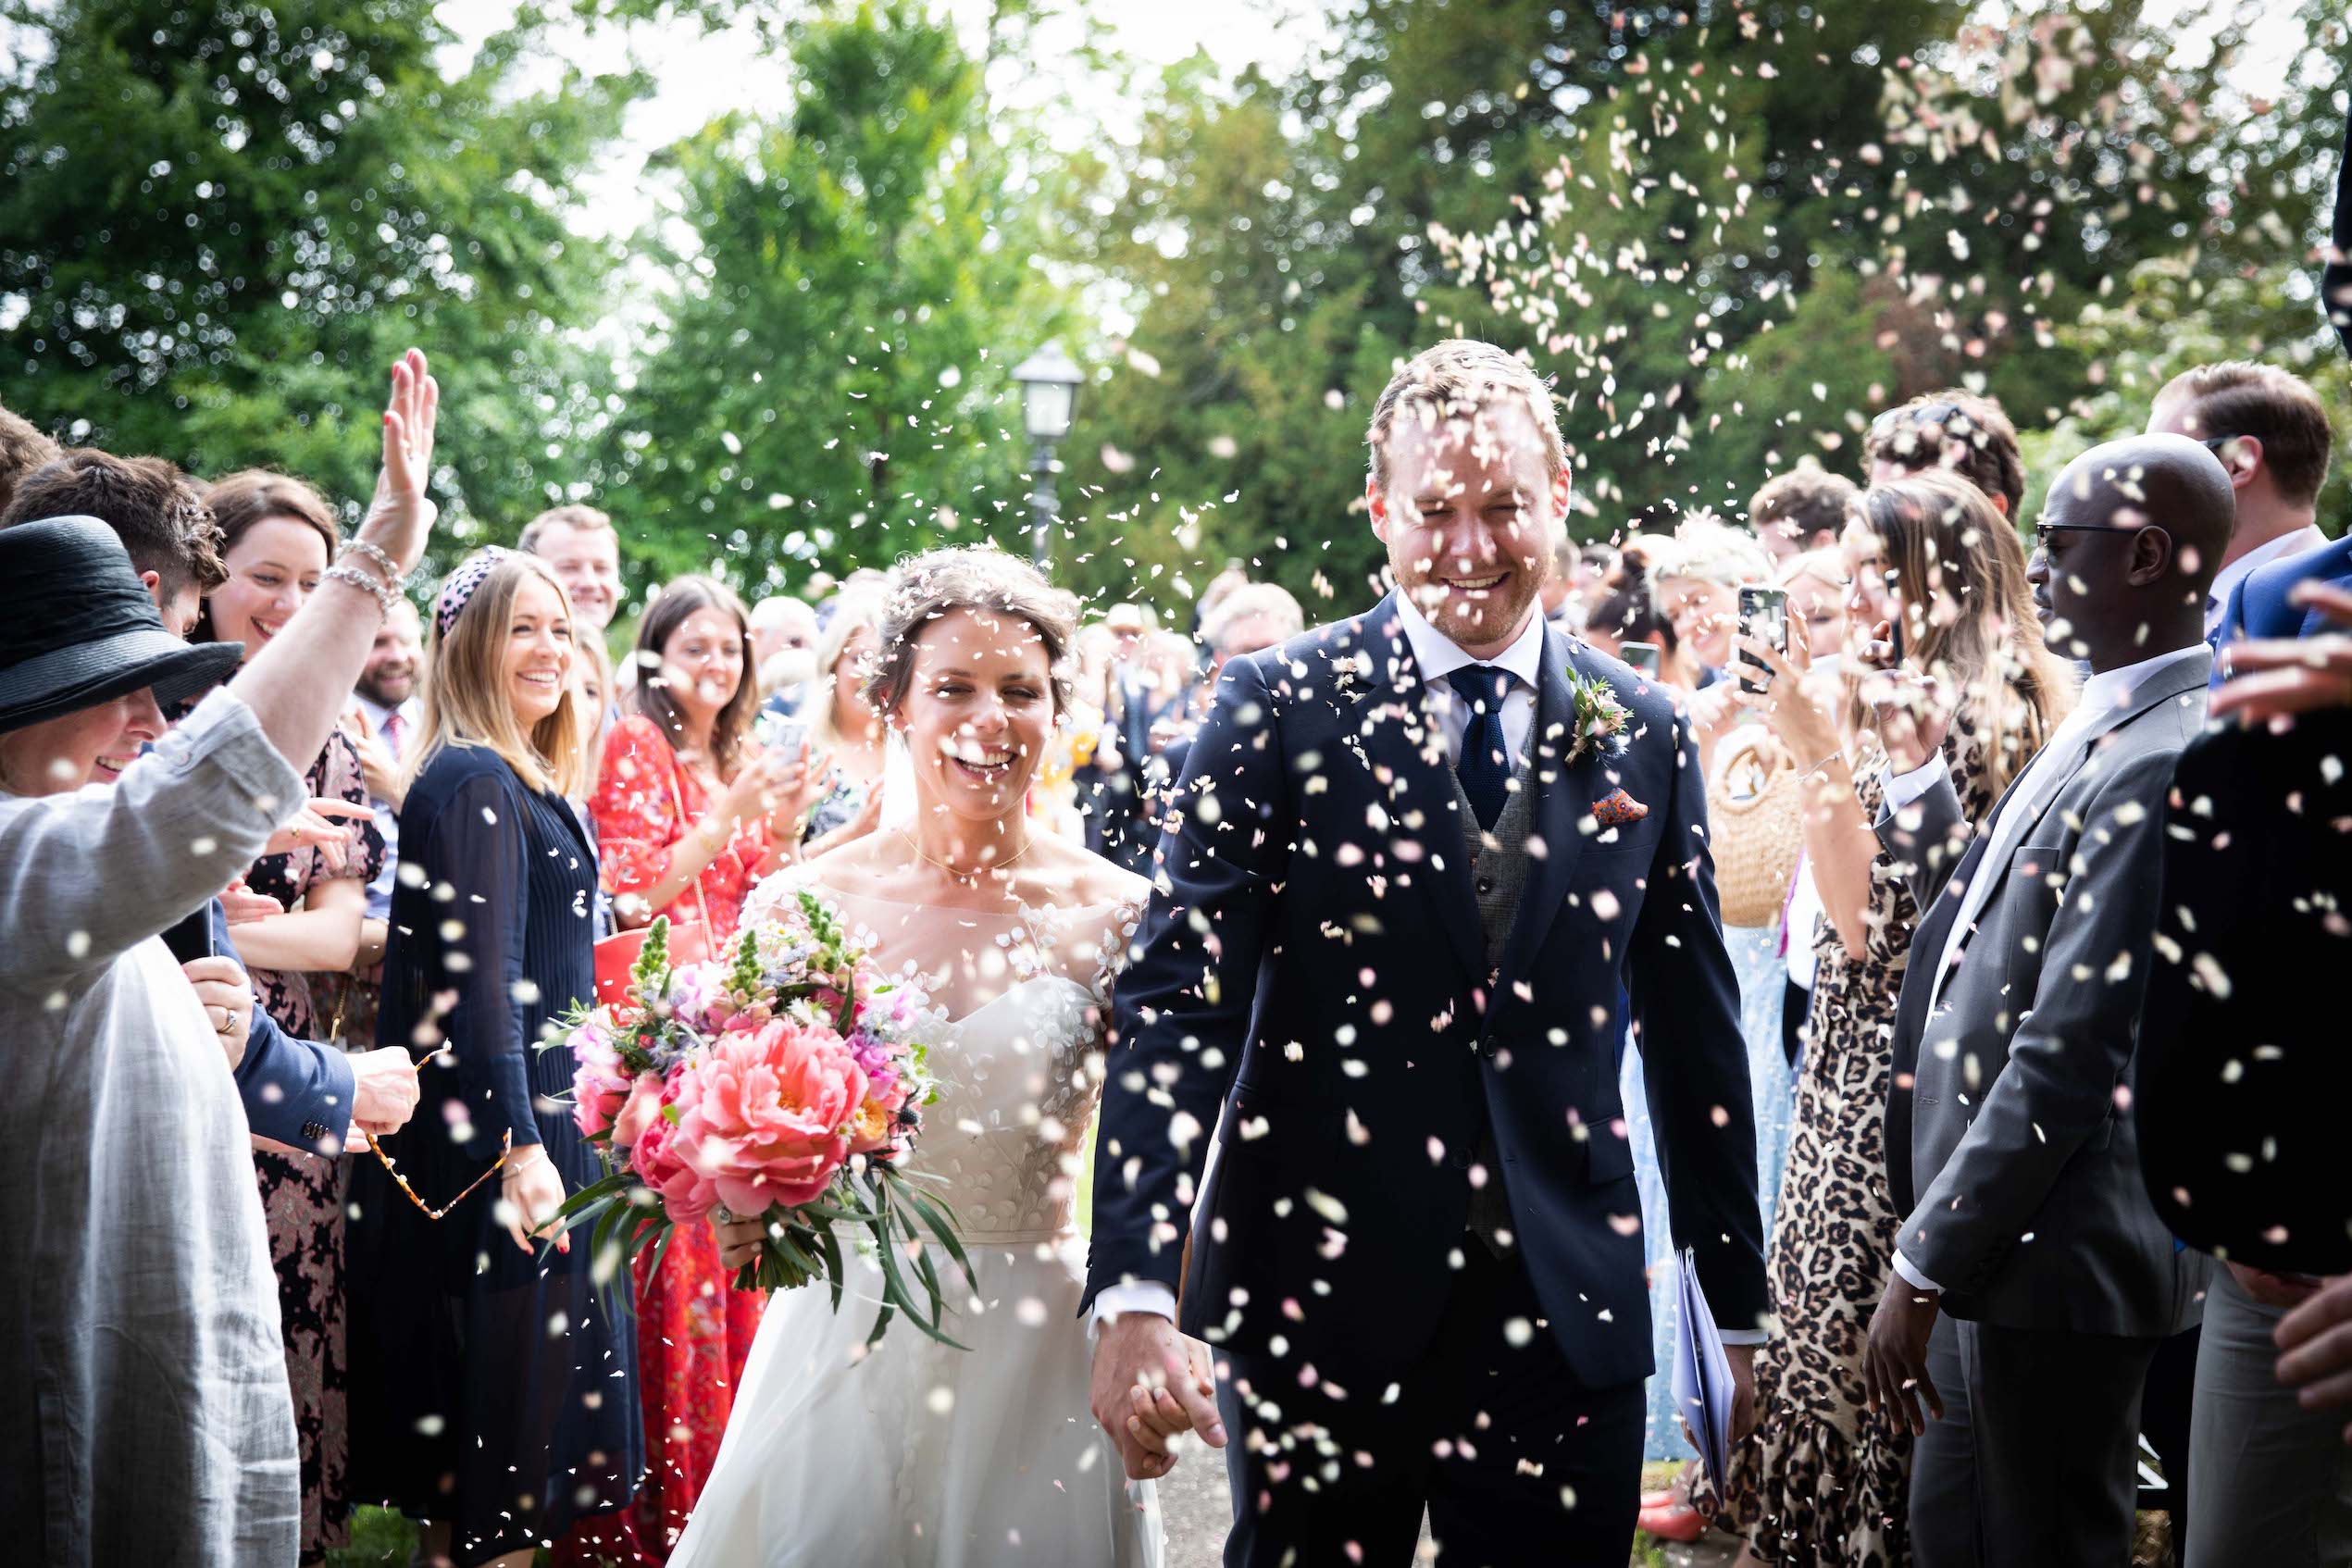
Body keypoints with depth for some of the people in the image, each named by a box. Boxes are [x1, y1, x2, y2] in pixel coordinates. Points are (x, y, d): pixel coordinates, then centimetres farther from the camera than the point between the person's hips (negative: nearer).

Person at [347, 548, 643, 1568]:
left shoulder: (507, 781, 14)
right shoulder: (477, 784, -16)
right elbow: (480, 981, -22)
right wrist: (522, 1147, -26)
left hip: (534, 1113, 10)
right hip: (501, 1123, -10)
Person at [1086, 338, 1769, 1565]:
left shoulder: (1640, 738, 6)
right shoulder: (1277, 708, -3)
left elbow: (1695, 1037, 11)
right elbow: (1177, 1004, -10)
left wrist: (1740, 1313, 14)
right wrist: (1135, 1294, -20)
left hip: (1563, 1319, 2)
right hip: (1317, 1311, -2)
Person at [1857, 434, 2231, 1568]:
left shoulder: (2158, 766, -22)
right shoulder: (2103, 732, 9)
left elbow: (2071, 1056, -25)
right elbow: (1982, 919, 18)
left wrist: (1924, 1265, -21)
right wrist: (1917, 772, 12)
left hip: (2060, 1263, -10)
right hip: (1998, 1244, 10)